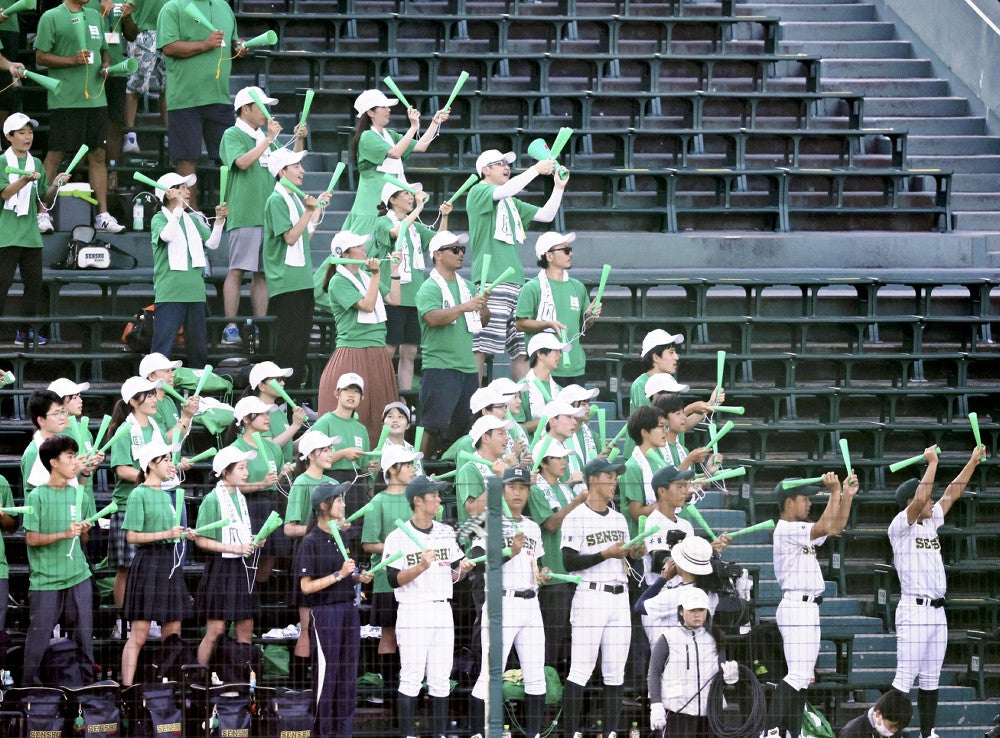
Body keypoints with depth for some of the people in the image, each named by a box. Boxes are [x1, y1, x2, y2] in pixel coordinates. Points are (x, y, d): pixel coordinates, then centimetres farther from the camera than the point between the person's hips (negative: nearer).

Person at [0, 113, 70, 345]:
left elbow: (45, 200, 16)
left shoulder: (37, 164, 14)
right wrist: (25, 180, -27)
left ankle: (26, 331, 12)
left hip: (31, 234, 5)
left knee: (34, 282, 5)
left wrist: (55, 185, -2)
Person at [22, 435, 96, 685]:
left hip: (78, 577, 4)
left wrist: (84, 531, -6)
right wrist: (64, 534, -19)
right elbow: (31, 539, -9)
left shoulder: (79, 495, 9)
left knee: (84, 634, 4)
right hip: (46, 579, -4)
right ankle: (28, 684, 11)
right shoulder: (37, 497, -5)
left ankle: (88, 683, 13)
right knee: (39, 636, -1)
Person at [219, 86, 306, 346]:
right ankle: (231, 329, -10)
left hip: (268, 214, 7)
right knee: (237, 271, -9)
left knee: (263, 273, 6)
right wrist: (269, 139, -14)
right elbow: (242, 161, -18)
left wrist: (299, 140, 9)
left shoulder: (264, 137, 21)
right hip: (243, 215, -7)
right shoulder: (233, 135, 0)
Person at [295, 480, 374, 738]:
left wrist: (358, 578, 6)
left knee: (348, 675, 8)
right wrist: (340, 574, -18)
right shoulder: (311, 542, -10)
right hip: (325, 612, -7)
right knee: (326, 675, -4)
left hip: (349, 609, 7)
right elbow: (306, 586, -14)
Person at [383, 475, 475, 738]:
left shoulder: (447, 533, 11)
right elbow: (394, 580, -10)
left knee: (441, 679, 7)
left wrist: (462, 569, -6)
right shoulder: (398, 537, -5)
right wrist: (421, 566, -23)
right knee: (411, 677, -5)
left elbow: (453, 576, 16)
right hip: (413, 612, -5)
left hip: (443, 610, 5)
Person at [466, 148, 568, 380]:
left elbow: (546, 215, 24)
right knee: (481, 347, -12)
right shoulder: (478, 193, 1)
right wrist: (536, 169, -13)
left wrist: (559, 187, 12)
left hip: (515, 281, 8)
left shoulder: (512, 203, 25)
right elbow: (505, 190, -18)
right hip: (490, 280, -8)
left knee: (521, 348, 5)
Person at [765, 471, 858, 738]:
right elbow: (826, 527, -24)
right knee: (798, 675, -17)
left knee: (803, 675, 10)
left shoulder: (801, 530, 17)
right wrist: (835, 492, -17)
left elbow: (836, 527, 20)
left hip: (807, 608, 11)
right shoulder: (787, 530, -13)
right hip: (797, 606, -11)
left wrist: (847, 495, 10)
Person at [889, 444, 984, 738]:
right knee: (905, 678, -12)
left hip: (937, 611, 8)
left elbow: (952, 494, 18)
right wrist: (932, 463, -19)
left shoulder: (930, 523, 15)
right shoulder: (900, 527, -8)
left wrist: (974, 461, 14)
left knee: (931, 680, 10)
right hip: (913, 610, -8)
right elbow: (919, 500, -24)